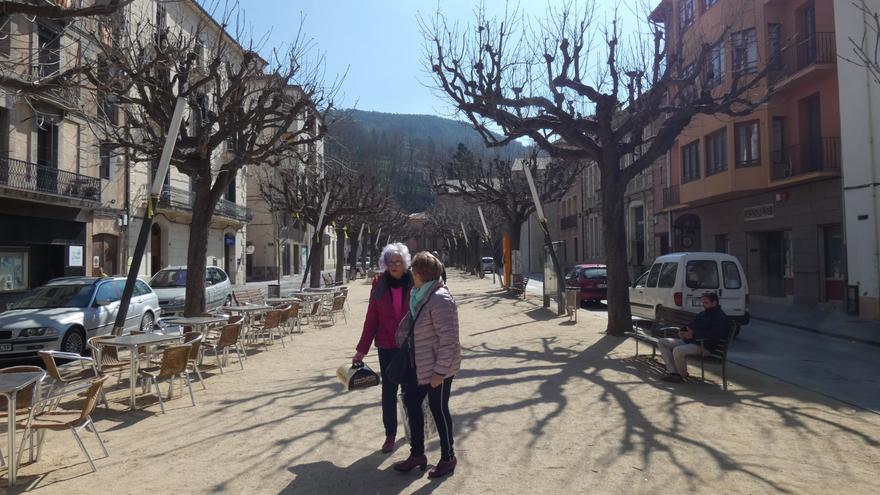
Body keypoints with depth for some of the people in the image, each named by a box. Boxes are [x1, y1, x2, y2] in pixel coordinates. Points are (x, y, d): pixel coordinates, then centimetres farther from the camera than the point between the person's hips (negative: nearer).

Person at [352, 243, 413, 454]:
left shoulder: (414, 283, -8)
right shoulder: (379, 284, -3)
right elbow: (371, 319, 0)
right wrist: (362, 349, 1)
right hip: (387, 347, 1)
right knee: (388, 390, 8)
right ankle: (390, 434, 22)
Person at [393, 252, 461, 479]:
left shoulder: (440, 300, -24)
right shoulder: (421, 296, 5)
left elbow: (448, 339, -25)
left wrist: (439, 371, -23)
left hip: (438, 368, -9)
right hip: (420, 366, 9)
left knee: (438, 409, 6)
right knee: (411, 403, 15)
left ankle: (448, 458, 27)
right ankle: (417, 455, 32)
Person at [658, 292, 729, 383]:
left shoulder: (720, 316, -8)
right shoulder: (703, 314, 22)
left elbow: (714, 334, -23)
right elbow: (692, 326, 30)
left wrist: (693, 334, -23)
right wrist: (682, 331, 6)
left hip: (704, 346, -10)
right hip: (689, 341, 11)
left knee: (678, 350, -35)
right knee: (662, 342, 3)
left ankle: (683, 375, -8)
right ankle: (672, 372, -9)